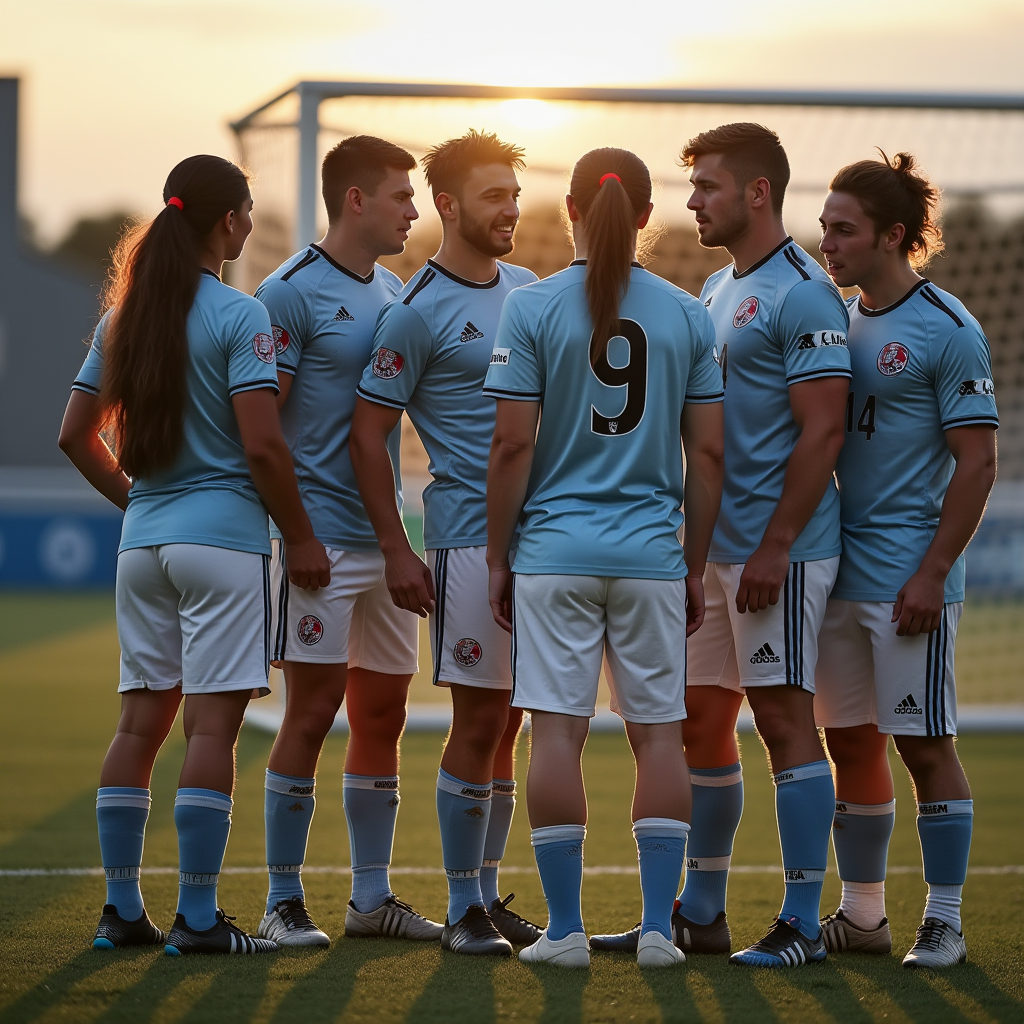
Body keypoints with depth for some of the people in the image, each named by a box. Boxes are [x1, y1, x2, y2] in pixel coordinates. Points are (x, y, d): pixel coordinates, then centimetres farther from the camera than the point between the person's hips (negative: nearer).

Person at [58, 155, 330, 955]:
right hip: (222, 535, -6)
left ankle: (122, 909, 12)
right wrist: (301, 537, -6)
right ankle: (198, 917, -5)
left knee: (141, 721, 11)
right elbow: (262, 446, -16)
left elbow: (77, 435, 13)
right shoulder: (238, 316, -11)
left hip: (144, 540, 6)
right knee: (213, 723, -4)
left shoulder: (124, 316, 9)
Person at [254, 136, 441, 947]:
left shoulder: (396, 293, 14)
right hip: (322, 536, -7)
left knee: (382, 713, 10)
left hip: (389, 537, 7)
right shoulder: (292, 293, -9)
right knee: (312, 713, -5)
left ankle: (372, 896, 18)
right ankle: (284, 900, 3)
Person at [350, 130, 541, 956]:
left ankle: (489, 894, 17)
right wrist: (396, 549, -11)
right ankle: (464, 909, 2)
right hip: (470, 537, -6)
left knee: (507, 723, 10)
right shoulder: (418, 313, -7)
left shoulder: (531, 289, 13)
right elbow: (368, 431, -6)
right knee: (479, 720, -5)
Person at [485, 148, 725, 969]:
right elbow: (708, 454, 4)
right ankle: (658, 925, 6)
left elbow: (513, 447, -6)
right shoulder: (687, 315, 4)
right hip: (652, 552, 2)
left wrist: (496, 557, 3)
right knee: (659, 732, 7)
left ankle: (565, 928, 3)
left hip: (554, 549, -2)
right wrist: (696, 565, 12)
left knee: (558, 731, 1)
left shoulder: (533, 308, -3)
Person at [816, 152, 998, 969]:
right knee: (852, 742, 10)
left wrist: (932, 572, -16)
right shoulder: (839, 320, 13)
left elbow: (977, 463, -11)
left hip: (909, 579, -7)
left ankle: (944, 922, 5)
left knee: (925, 745, -3)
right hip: (839, 575, 7)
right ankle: (862, 916, 18)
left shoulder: (946, 330, -9)